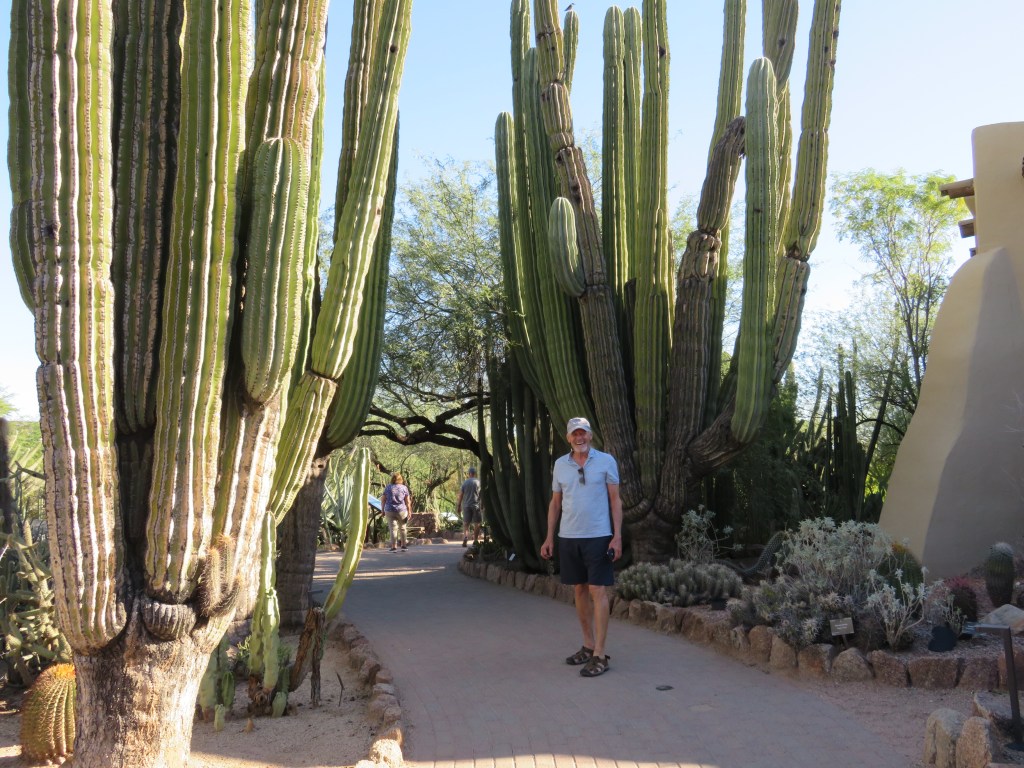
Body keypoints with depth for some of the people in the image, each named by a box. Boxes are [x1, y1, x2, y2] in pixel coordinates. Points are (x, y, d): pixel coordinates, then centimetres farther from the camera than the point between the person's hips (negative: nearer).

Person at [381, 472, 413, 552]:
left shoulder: (388, 487, 2)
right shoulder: (404, 488, 1)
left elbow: (383, 499, 3)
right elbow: (407, 501, 1)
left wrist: (383, 510, 12)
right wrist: (409, 512, 6)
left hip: (389, 511, 0)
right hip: (402, 511, 1)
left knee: (393, 528, -1)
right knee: (402, 528, 14)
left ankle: (393, 547, -6)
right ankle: (403, 545, 18)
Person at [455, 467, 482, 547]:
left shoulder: (465, 482, 4)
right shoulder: (478, 482, 0)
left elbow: (460, 495, 3)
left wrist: (459, 506, 9)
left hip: (466, 505, 1)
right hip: (476, 505, -1)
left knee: (465, 524, 2)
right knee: (477, 524, 9)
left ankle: (465, 538, -18)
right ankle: (475, 540, 11)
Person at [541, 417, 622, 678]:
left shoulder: (606, 461, -3)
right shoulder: (560, 465, 7)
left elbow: (615, 500, -2)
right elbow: (555, 503, 12)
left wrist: (617, 536, -9)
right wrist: (549, 538, 7)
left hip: (598, 537, -4)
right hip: (568, 538, 4)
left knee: (598, 592, -4)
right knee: (579, 590, 11)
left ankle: (599, 655, -1)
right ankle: (588, 645, 23)